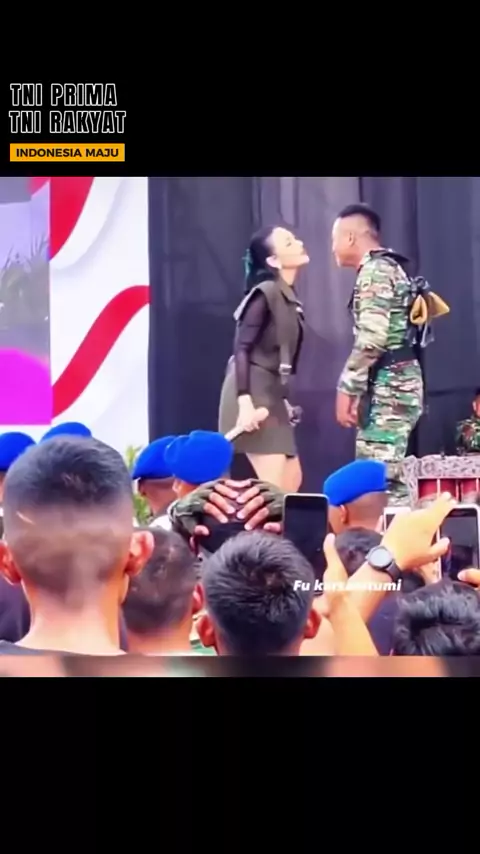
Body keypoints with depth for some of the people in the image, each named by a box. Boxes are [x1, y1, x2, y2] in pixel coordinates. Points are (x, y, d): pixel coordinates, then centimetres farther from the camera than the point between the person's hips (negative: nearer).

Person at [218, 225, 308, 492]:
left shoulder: (289, 297, 13)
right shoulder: (265, 293, -13)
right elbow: (242, 348, -18)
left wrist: (284, 400, 19)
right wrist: (244, 401, -26)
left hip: (271, 394, 9)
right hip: (253, 393, -9)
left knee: (292, 480, 11)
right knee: (274, 484, -11)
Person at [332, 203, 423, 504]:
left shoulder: (374, 270, -11)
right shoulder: (389, 268, 20)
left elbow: (372, 338, -21)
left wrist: (346, 389, -15)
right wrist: (359, 391, 18)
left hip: (388, 386, -10)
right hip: (395, 383, 10)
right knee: (388, 478, 10)